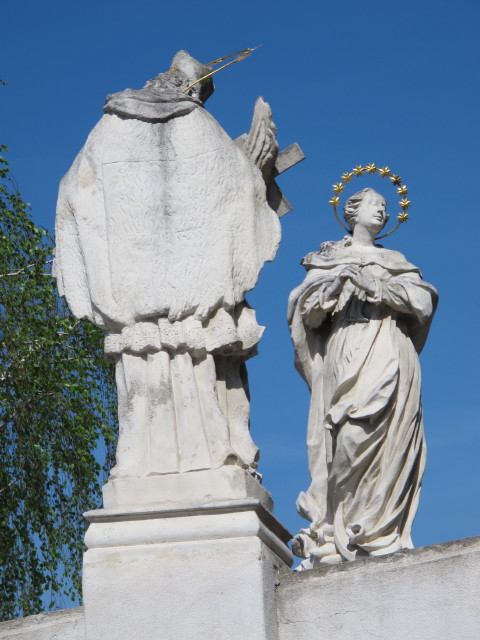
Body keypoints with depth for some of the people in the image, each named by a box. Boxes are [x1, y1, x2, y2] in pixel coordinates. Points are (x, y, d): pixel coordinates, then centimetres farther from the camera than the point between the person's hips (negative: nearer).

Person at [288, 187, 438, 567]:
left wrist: (375, 284, -5)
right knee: (351, 437, -20)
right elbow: (307, 311, 7)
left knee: (391, 440, -13)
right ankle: (337, 539, -24)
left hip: (392, 359, 2)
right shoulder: (330, 258, 20)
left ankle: (384, 536, -18)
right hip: (349, 353, -2)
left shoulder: (396, 263, 24)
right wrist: (338, 280, -7)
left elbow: (425, 301, 5)